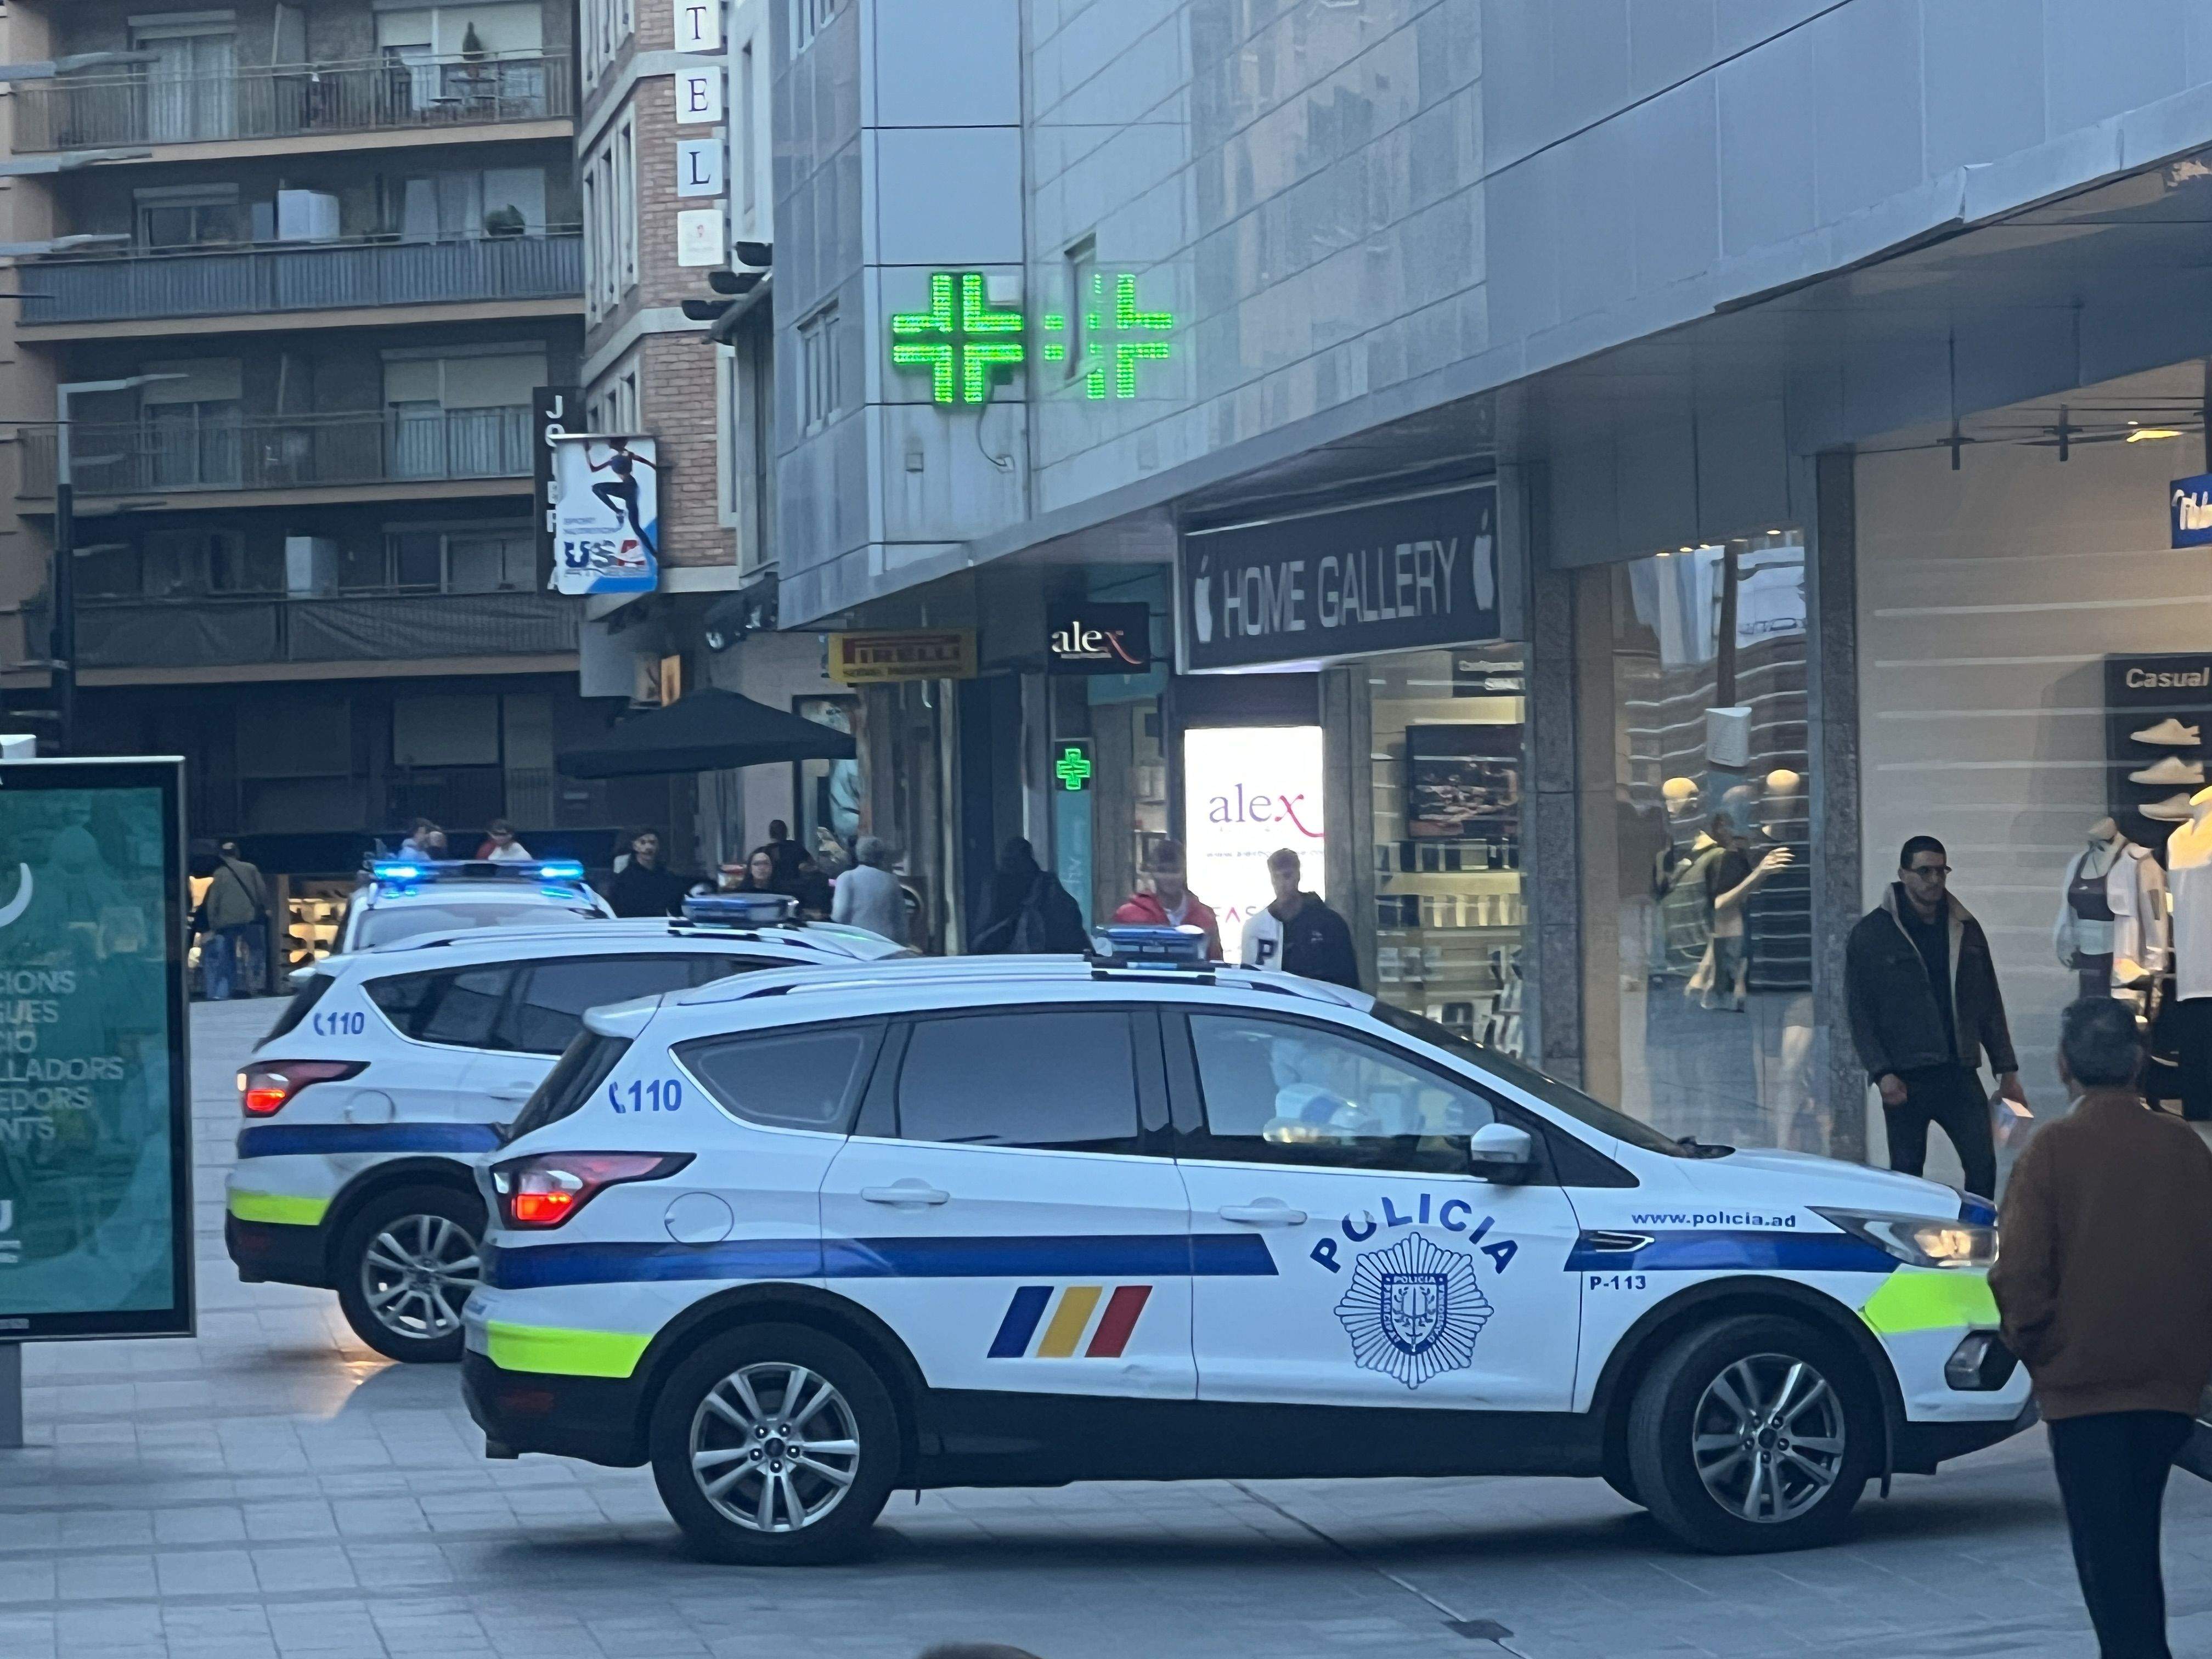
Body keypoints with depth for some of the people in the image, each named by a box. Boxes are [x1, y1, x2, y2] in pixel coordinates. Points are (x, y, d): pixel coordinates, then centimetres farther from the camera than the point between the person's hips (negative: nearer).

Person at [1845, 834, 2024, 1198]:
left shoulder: (1966, 929, 11)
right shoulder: (1872, 933, -1)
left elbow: (1990, 1005, 14)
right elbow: (1859, 1012, -4)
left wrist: (2007, 1071, 10)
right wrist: (1881, 1072, -14)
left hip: (1960, 1074, 3)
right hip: (1906, 1079, -3)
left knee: (1983, 1166, -7)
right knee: (1906, 1173, 3)